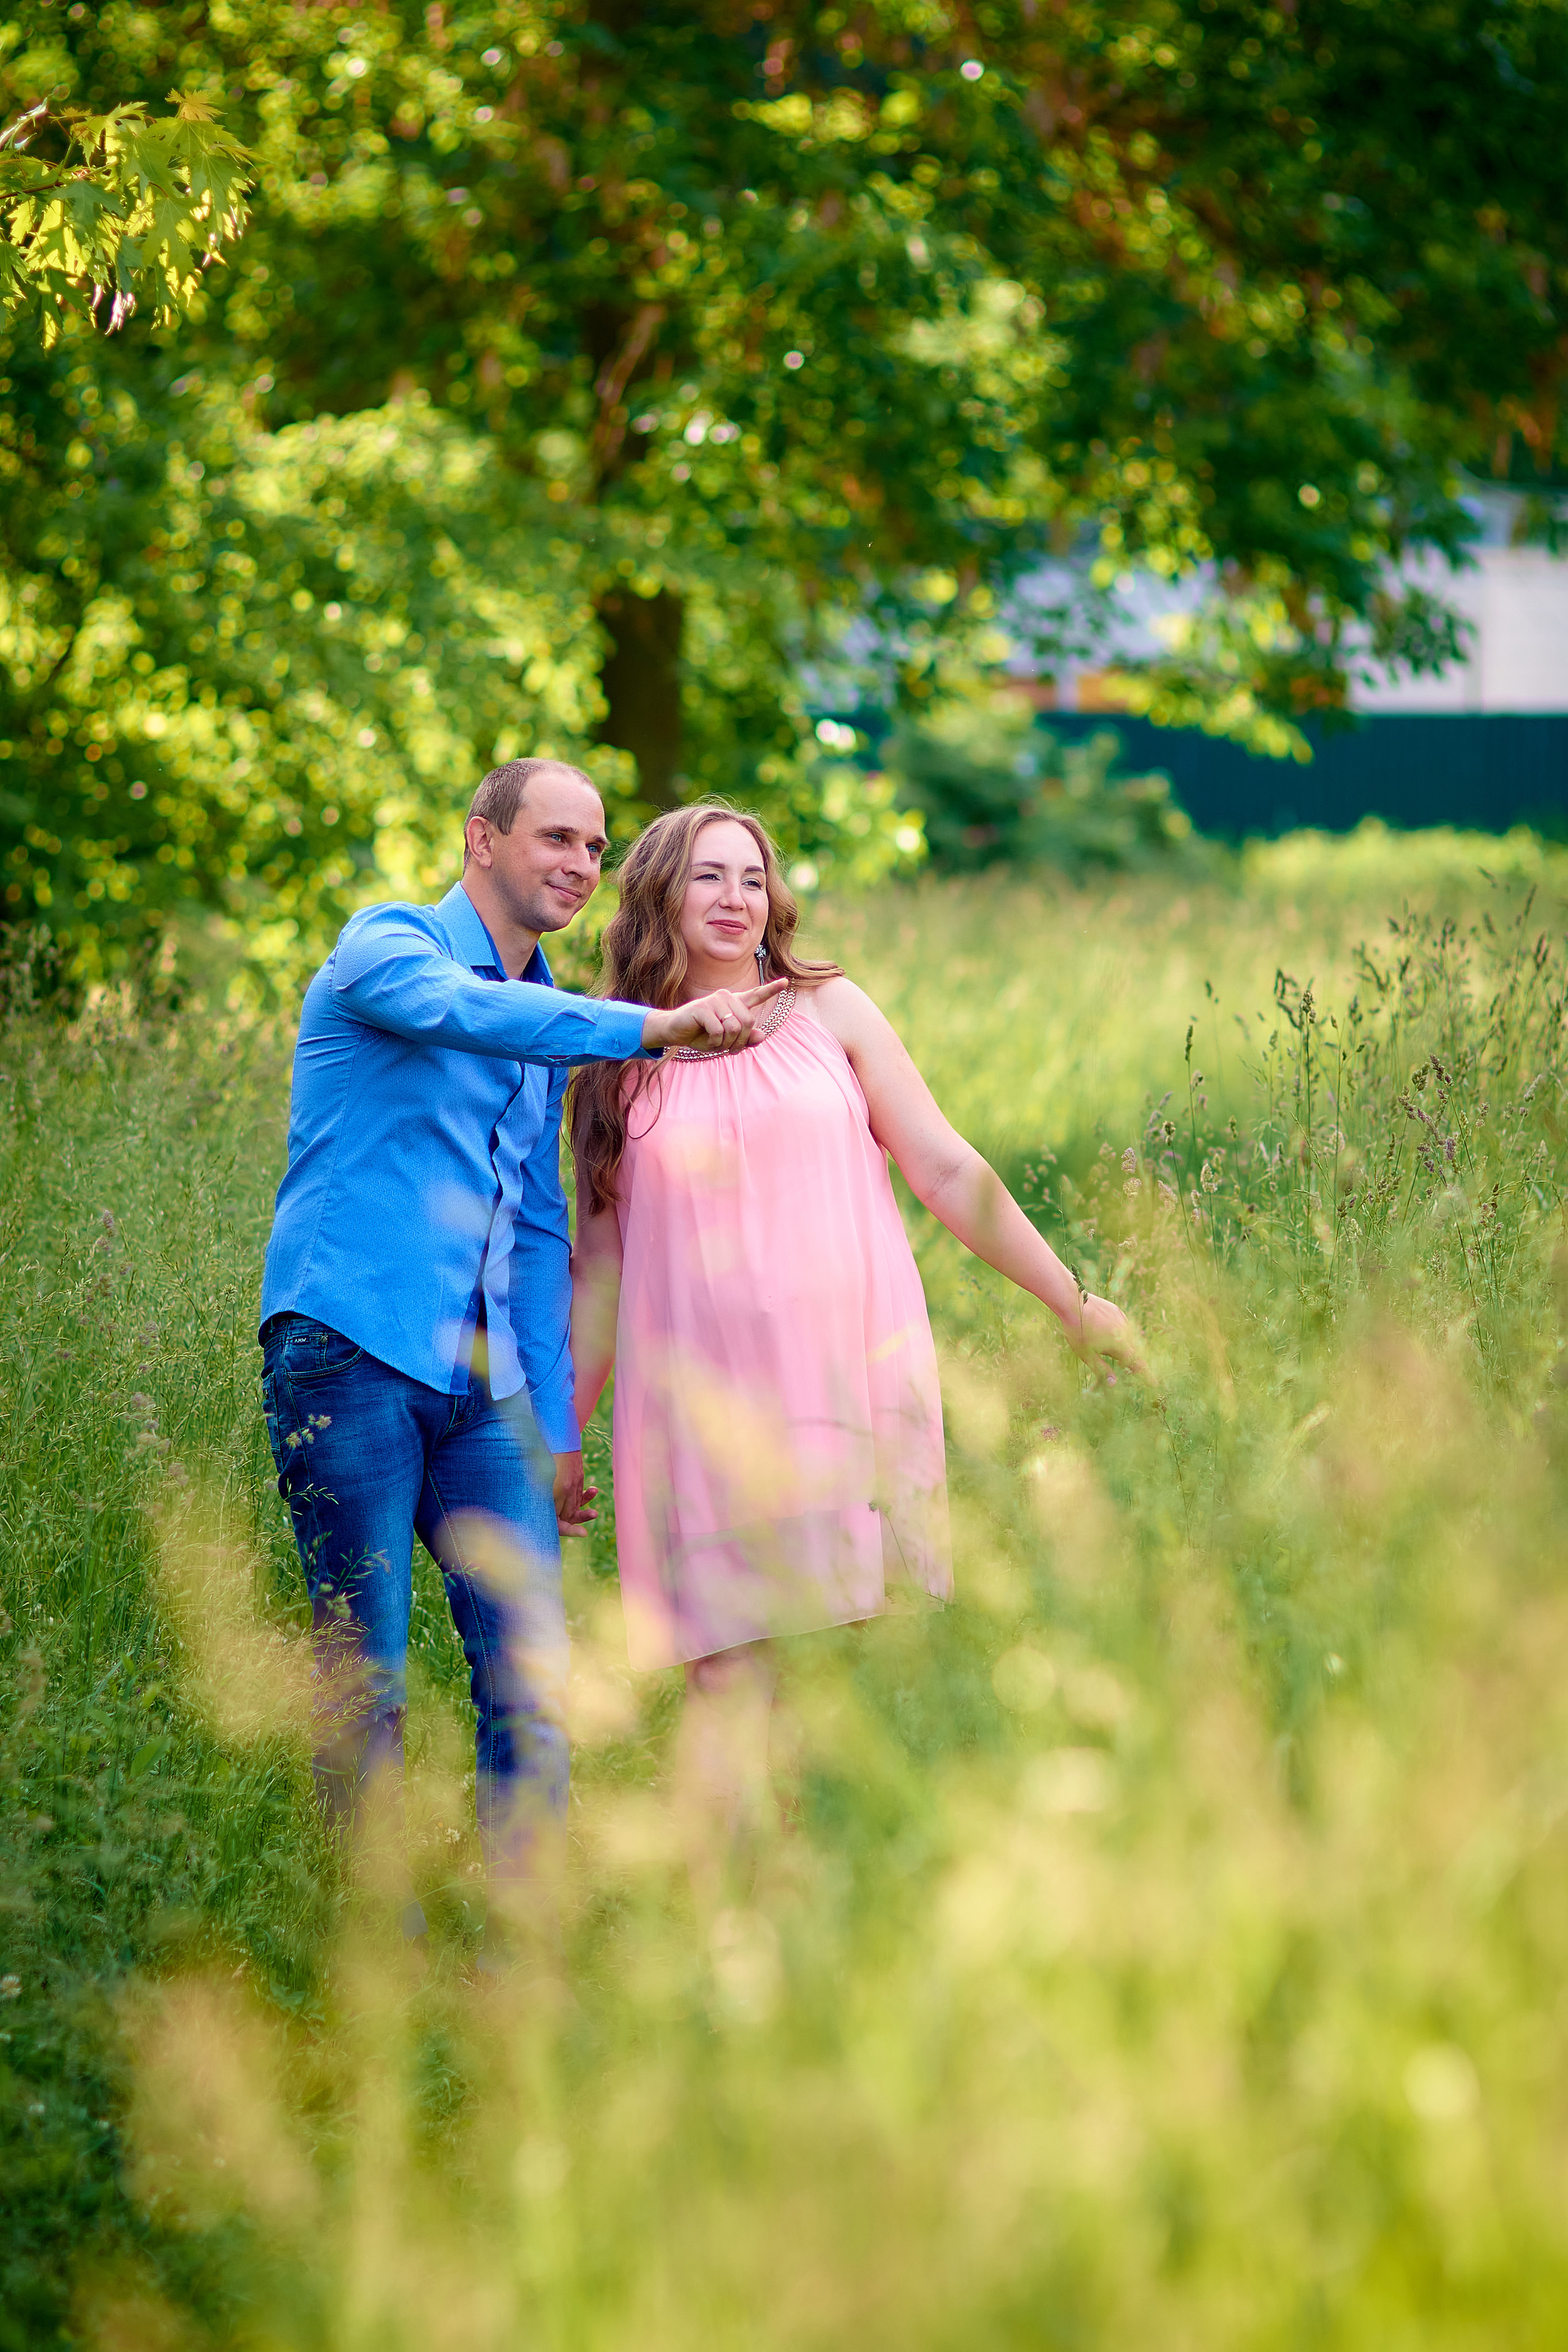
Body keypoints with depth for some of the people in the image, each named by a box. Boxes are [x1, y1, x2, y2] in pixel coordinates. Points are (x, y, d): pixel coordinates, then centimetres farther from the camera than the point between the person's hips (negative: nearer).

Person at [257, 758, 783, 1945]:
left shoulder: (549, 1024, 21)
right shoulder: (388, 945, 0)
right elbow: (456, 1012, -24)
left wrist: (558, 1421, 18)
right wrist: (657, 1028, -35)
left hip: (484, 1389, 6)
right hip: (351, 1352, -6)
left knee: (532, 1667, -3)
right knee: (367, 1675, -3)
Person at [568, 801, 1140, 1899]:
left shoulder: (829, 1012, 11)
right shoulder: (615, 1067, 11)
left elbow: (949, 1171, 12)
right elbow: (599, 1266, 16)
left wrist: (1074, 1302, 10)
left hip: (852, 1382, 1)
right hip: (707, 1408, -1)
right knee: (729, 1675, -7)